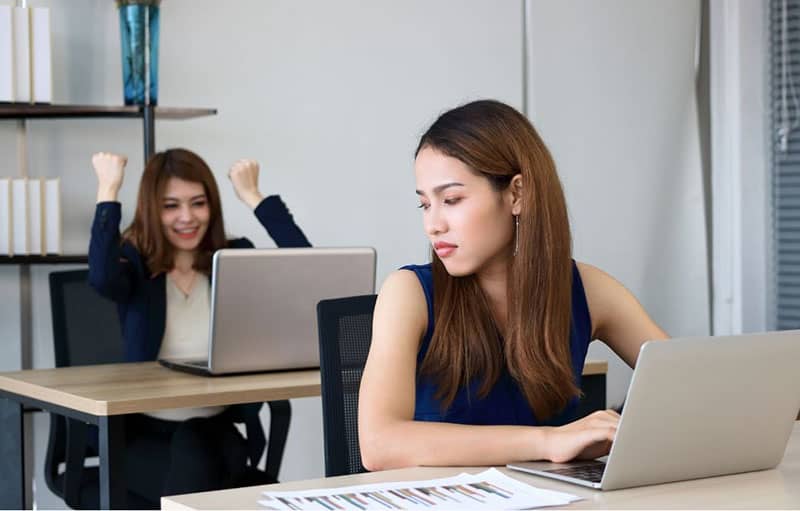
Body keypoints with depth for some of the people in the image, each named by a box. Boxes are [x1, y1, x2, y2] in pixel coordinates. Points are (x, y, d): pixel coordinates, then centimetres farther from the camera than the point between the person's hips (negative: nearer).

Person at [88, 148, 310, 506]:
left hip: (215, 428, 2)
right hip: (145, 431, -2)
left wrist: (253, 197, -8)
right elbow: (102, 279, -27)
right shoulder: (135, 262, -1)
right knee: (192, 478, -31)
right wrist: (108, 191, -18)